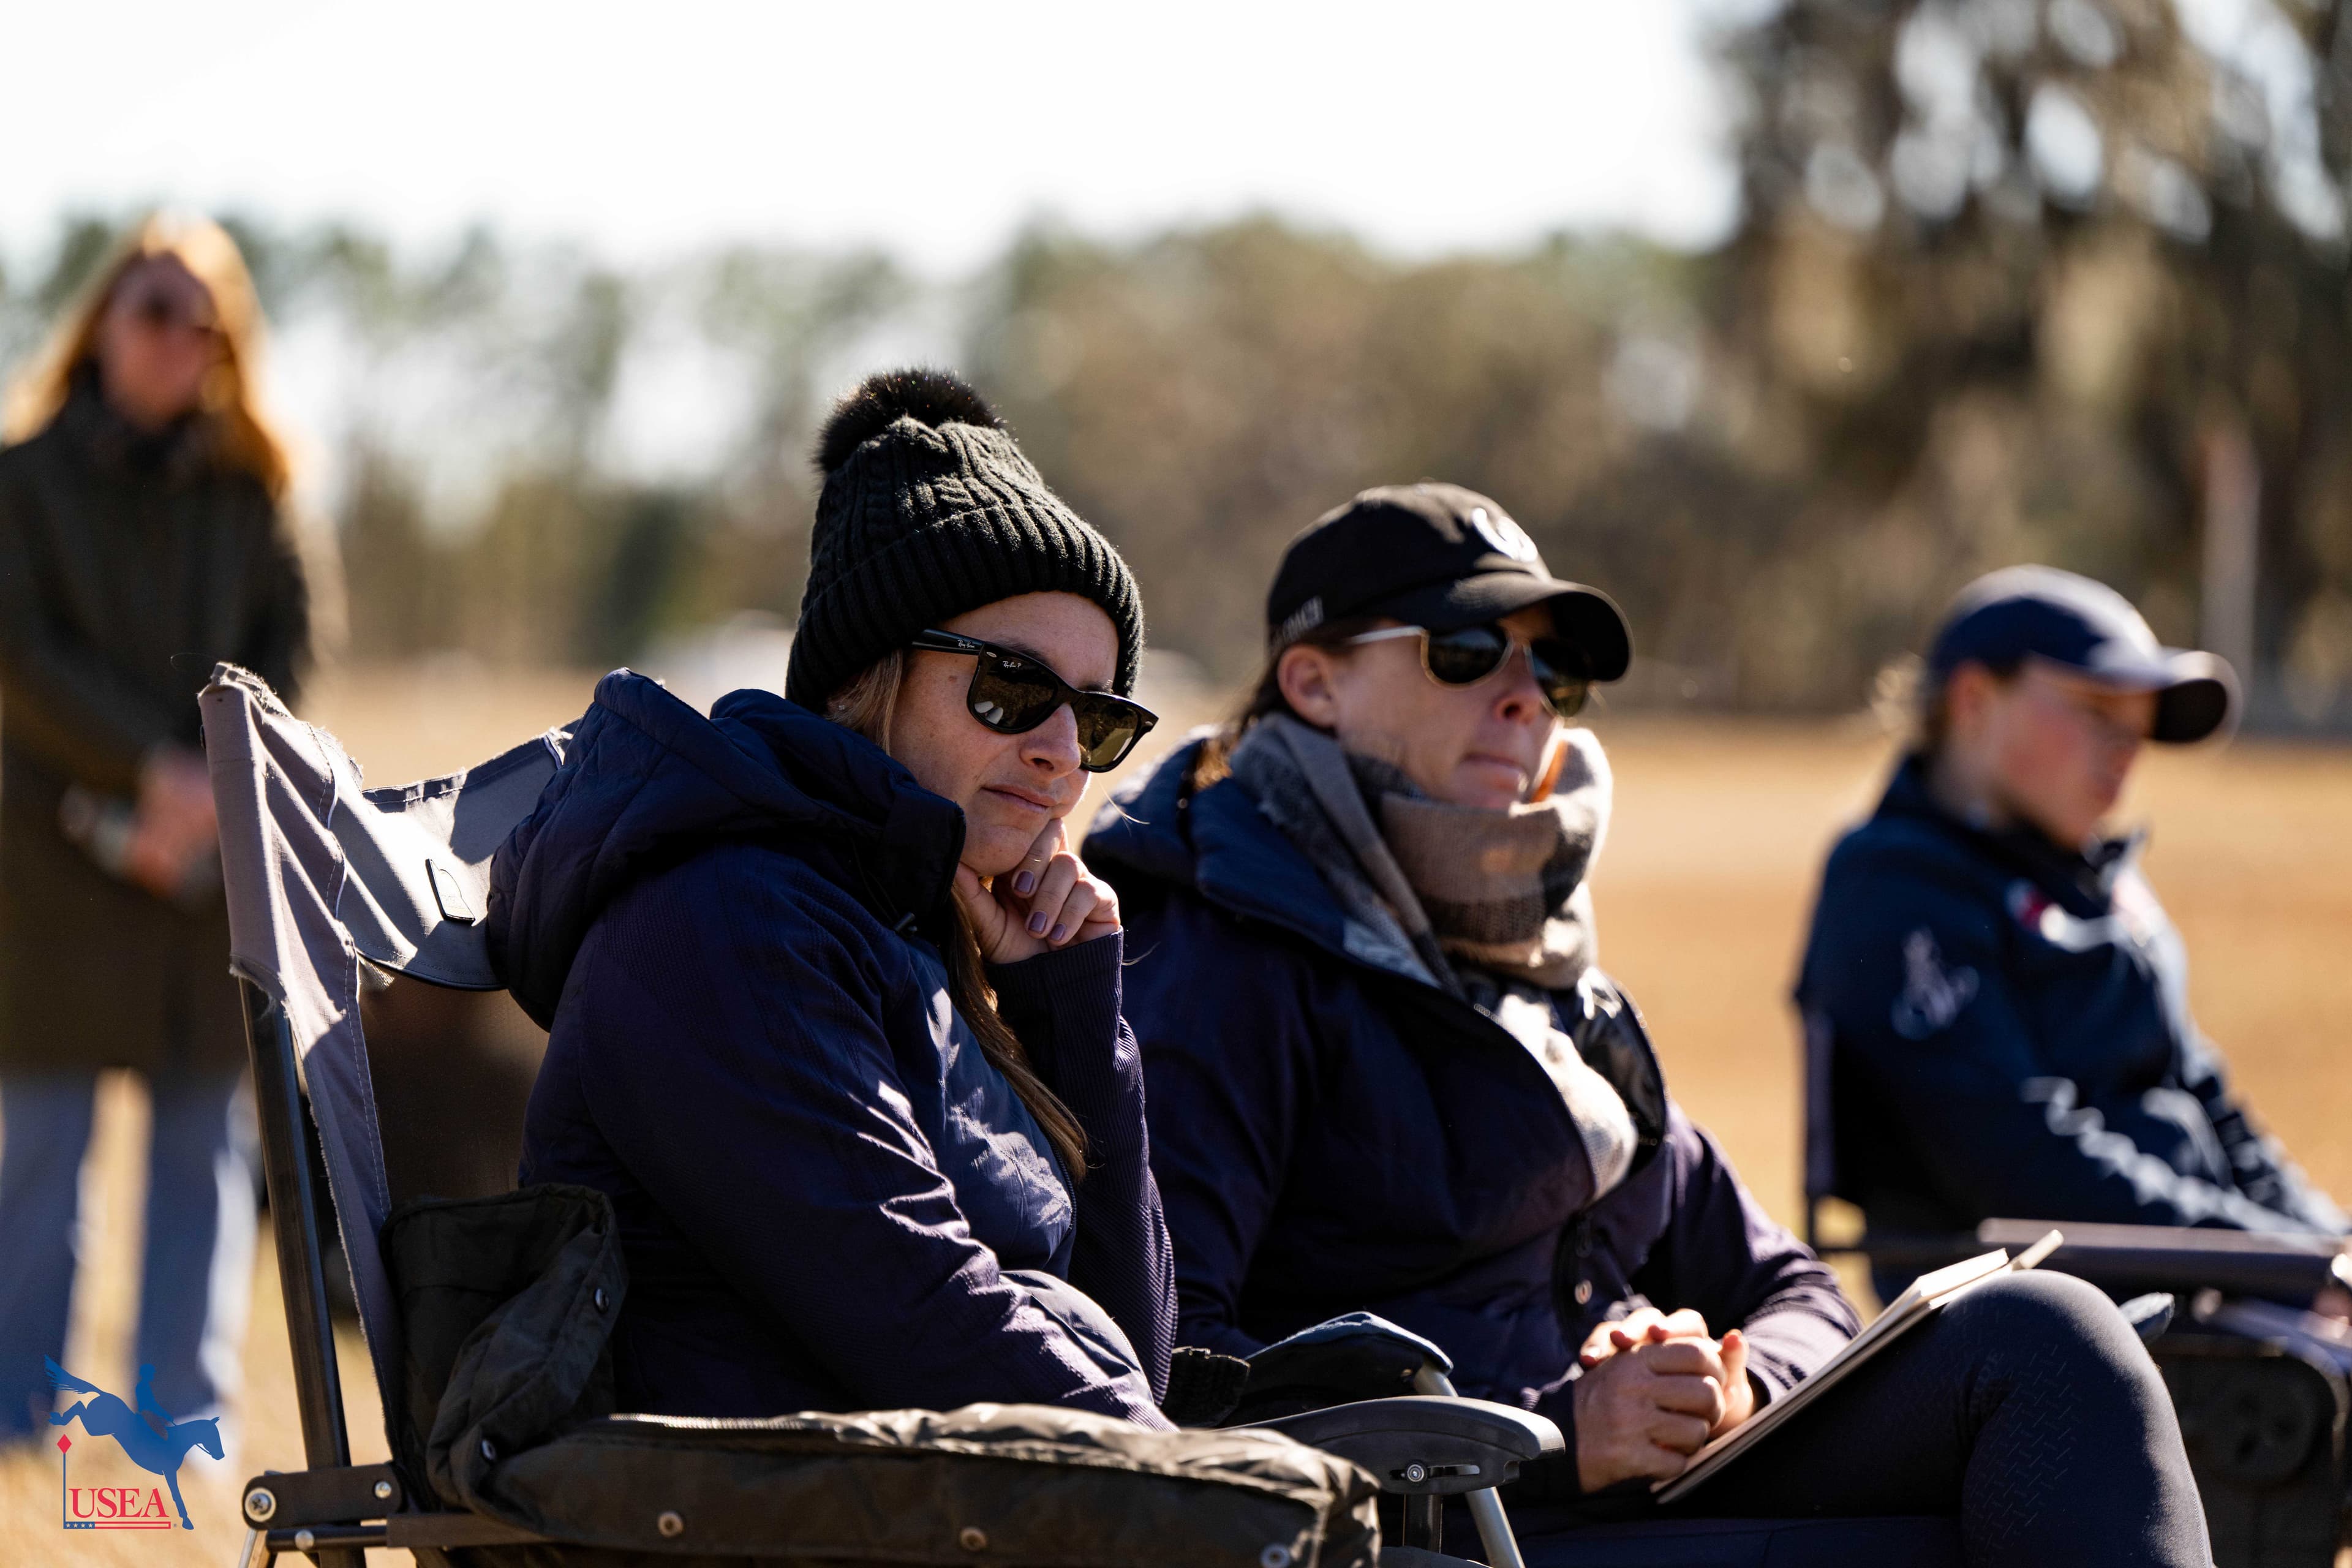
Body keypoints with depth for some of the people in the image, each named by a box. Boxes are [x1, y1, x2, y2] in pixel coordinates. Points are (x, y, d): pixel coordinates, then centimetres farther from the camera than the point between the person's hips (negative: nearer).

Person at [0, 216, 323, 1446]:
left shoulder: (246, 487, 10)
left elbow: (288, 640, 4)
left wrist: (212, 790, -11)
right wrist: (154, 772, -16)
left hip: (216, 854, 3)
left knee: (209, 1140, 2)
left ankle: (187, 1417, 6)